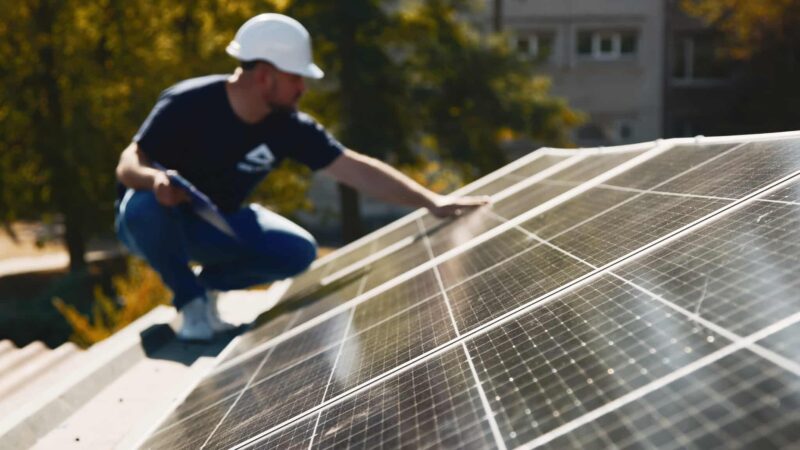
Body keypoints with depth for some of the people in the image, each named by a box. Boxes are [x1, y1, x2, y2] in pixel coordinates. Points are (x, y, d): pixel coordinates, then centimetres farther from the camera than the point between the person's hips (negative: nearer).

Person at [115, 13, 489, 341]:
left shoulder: (288, 127, -14)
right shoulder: (187, 105, -26)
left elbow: (356, 168, -15)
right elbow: (128, 165, -26)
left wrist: (431, 201, -21)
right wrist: (154, 178, -51)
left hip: (214, 226, 4)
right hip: (155, 221, -3)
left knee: (298, 251, -17)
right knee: (146, 203, -39)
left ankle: (209, 280, 7)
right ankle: (189, 299, -14)